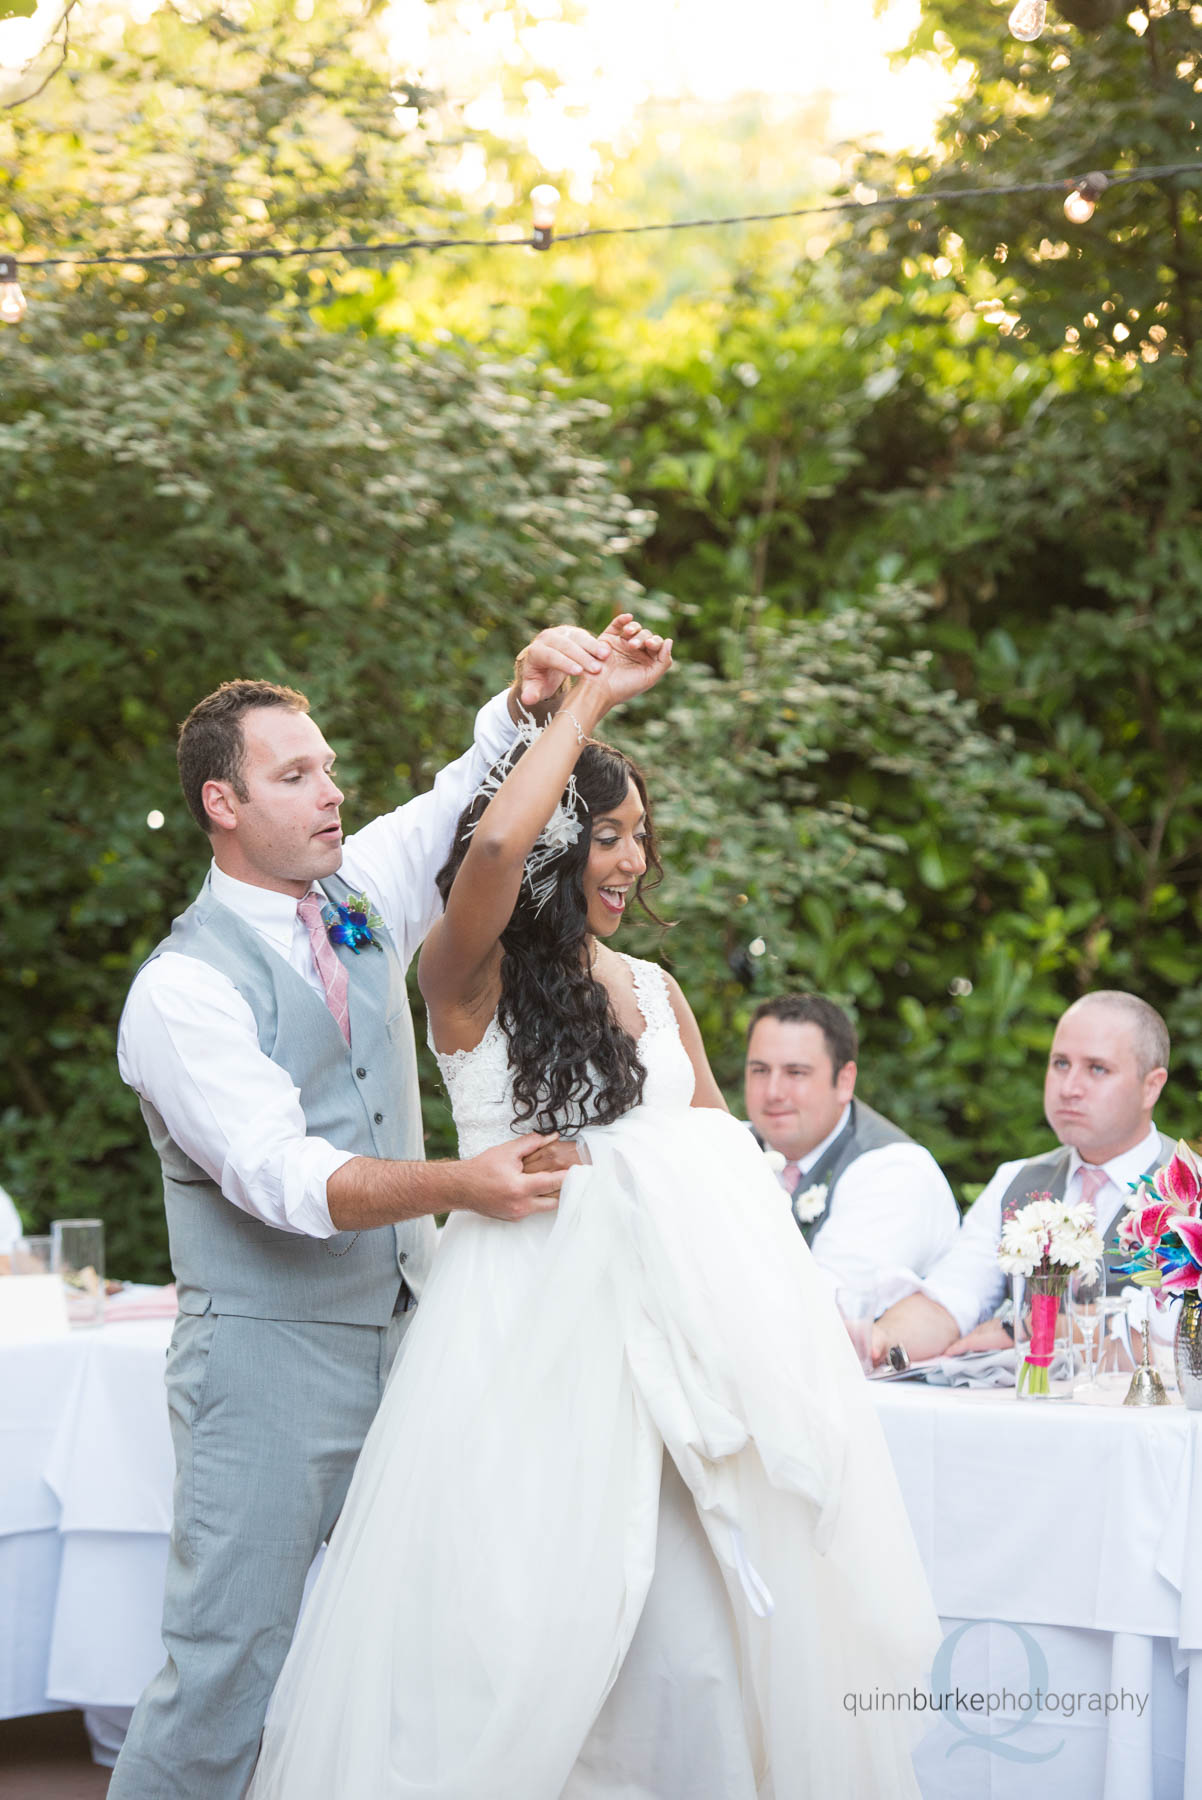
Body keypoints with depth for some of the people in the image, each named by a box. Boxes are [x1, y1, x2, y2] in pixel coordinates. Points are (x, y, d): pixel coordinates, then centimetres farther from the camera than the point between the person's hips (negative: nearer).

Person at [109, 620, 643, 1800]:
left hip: (401, 1335, 6)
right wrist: (460, 1186, -35)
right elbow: (284, 1177, -22)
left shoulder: (362, 894, 8)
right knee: (228, 1663, -6)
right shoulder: (183, 985, -12)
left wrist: (534, 690, -7)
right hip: (269, 1353, -6)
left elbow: (478, 791, 15)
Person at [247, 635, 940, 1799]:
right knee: (508, 1616, -6)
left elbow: (723, 1148, 22)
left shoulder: (654, 991, 17)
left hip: (659, 1325, 5)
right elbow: (493, 846, -21)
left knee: (690, 1606, 0)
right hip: (523, 1323, -5)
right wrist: (588, 704, -10)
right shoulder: (469, 979, -1)